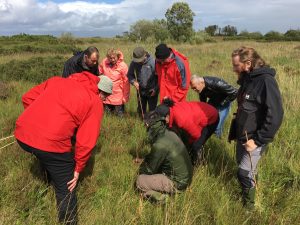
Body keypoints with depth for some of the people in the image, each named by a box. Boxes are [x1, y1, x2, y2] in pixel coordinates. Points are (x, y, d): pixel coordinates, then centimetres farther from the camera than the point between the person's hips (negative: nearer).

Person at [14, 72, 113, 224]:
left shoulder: (57, 80, 17)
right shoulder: (95, 103, 2)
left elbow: (27, 98, 18)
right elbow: (86, 141, -2)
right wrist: (78, 168, 9)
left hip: (22, 134, 7)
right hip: (51, 143, -6)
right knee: (66, 188, 14)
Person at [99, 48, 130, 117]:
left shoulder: (123, 66, -14)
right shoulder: (104, 62, -6)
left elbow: (126, 82, -10)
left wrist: (125, 97, -8)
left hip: (118, 96, -3)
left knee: (120, 115, 5)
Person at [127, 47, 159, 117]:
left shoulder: (153, 62, -20)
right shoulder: (134, 63, -10)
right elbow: (130, 75, 6)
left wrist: (155, 89, -14)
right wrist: (133, 82, -14)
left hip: (152, 91, -4)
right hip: (140, 91, 4)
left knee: (152, 110, 6)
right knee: (141, 110, 17)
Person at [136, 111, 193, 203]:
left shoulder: (160, 145, -26)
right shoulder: (170, 134, -1)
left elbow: (149, 169, -11)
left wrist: (141, 170, 8)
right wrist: (145, 160, 14)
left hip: (177, 184, -9)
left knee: (140, 181, -8)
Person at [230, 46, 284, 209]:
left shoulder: (265, 81, -22)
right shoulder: (247, 80, 6)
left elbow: (275, 115, -25)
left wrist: (258, 140, -23)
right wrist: (235, 131, 14)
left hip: (253, 139, -8)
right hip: (242, 135, 8)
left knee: (245, 173, -2)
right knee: (242, 164, 19)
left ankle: (248, 205, 19)